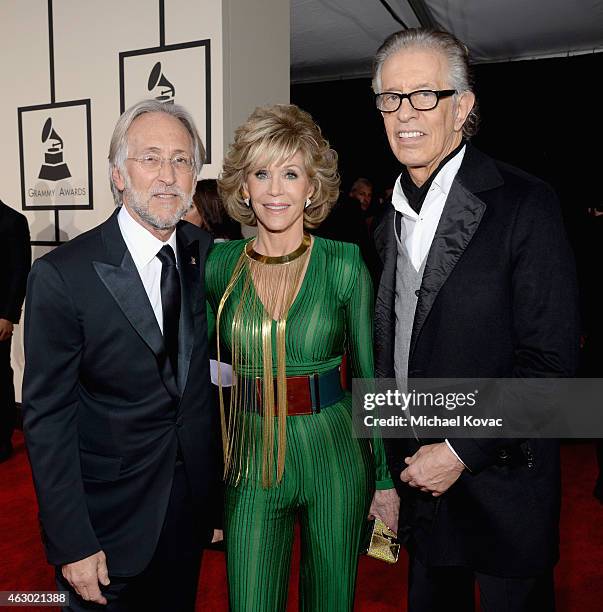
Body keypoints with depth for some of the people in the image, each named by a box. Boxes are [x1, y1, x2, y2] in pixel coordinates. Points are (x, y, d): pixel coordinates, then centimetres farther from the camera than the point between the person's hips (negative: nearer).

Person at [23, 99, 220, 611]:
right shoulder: (62, 275, -18)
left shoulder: (207, 253, -4)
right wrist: (71, 545, -14)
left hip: (194, 502, 5)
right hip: (110, 517, -4)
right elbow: (48, 419, -14)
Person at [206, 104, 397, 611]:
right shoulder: (219, 264, -2)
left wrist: (386, 477, -1)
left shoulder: (345, 264, -8)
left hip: (334, 456, -1)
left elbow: (370, 374, -3)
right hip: (251, 460, 1)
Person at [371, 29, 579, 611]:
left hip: (499, 483, -5)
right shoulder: (390, 218, 6)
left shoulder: (524, 204, -14)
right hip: (418, 476, 6)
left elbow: (548, 359, -17)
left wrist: (460, 450, -16)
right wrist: (399, 459, 7)